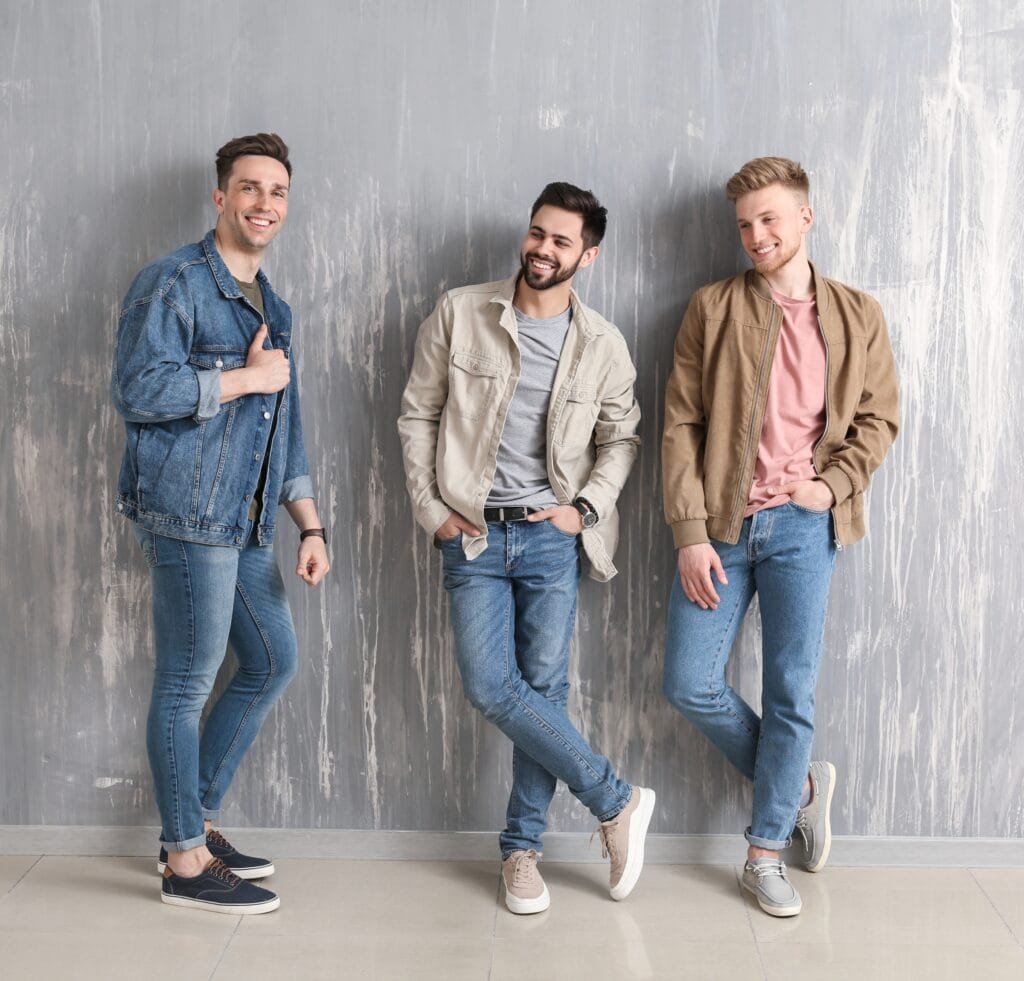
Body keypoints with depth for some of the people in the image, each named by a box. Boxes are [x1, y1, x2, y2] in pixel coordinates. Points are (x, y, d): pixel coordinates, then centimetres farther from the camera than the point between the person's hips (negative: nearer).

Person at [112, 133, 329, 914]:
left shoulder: (275, 309, 18)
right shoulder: (173, 284, -8)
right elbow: (138, 390, -21)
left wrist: (311, 526, 14)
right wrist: (246, 378, -13)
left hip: (245, 523, 9)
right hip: (188, 514, -9)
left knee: (275, 661, 14)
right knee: (188, 685, -1)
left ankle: (196, 822, 27)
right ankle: (186, 862, 12)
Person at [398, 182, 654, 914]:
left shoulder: (603, 345, 0)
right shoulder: (459, 314, -1)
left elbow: (621, 437, 11)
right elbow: (419, 415, 4)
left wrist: (588, 508, -4)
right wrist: (432, 509, -2)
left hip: (552, 534, 0)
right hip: (473, 532, 0)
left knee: (544, 689, 2)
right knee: (491, 688, -7)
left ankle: (522, 848, 20)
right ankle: (617, 801, 9)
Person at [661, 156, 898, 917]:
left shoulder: (858, 316, 7)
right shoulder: (713, 310, 4)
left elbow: (878, 419, 11)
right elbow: (681, 426, -1)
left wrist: (835, 484, -7)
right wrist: (690, 534, -8)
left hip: (803, 526, 0)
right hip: (722, 524, 1)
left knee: (792, 691, 4)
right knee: (690, 686, -1)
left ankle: (766, 853, 21)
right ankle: (800, 784, 25)